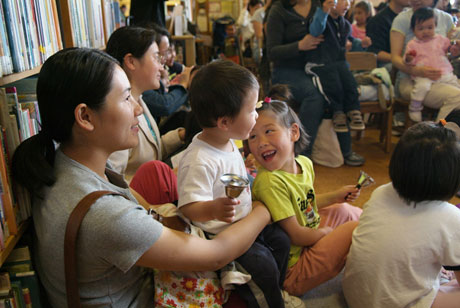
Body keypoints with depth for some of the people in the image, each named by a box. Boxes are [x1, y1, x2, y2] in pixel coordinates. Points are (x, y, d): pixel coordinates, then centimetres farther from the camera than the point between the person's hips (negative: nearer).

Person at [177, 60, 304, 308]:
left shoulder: (229, 142, 1)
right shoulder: (198, 161, -31)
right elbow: (189, 208, -36)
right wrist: (214, 209, -52)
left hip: (245, 222, 10)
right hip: (219, 236, -10)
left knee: (280, 239, 14)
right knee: (262, 264, -18)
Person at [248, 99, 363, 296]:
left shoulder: (305, 163, -3)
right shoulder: (269, 182, -30)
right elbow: (296, 236, -24)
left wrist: (336, 196, 11)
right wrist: (327, 232, -8)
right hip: (293, 270, -9)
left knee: (343, 210, 20)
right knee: (355, 228, -8)